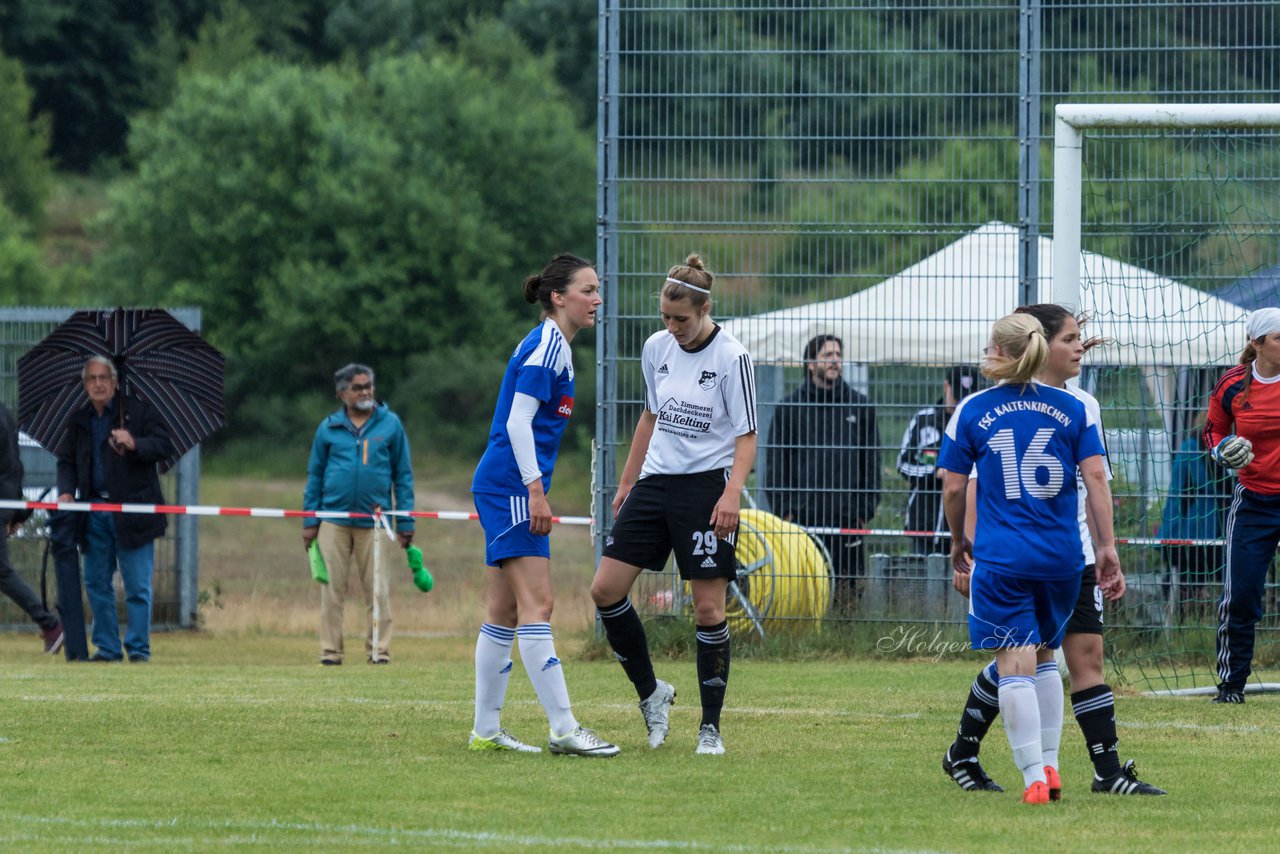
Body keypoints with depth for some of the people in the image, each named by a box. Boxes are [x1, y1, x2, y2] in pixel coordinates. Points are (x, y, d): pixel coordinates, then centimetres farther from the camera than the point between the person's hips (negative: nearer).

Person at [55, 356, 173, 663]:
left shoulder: (139, 410, 2)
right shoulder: (78, 421, 15)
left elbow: (164, 445, -5)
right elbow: (67, 461, 18)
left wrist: (134, 444, -23)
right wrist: (66, 491, -1)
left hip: (132, 510, -5)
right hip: (94, 515, 5)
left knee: (137, 586, -3)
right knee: (96, 583, 6)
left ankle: (138, 648, 2)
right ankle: (107, 647, 14)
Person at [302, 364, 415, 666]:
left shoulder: (390, 425, 5)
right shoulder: (329, 428, 8)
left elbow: (403, 475, 8)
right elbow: (315, 476, 12)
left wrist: (405, 523, 2)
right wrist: (310, 521, 5)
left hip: (374, 522, -1)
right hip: (334, 522, 1)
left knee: (377, 590, -1)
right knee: (332, 589, 2)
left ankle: (379, 650, 4)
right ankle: (331, 650, 6)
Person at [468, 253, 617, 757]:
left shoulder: (553, 346, 18)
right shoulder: (546, 346, -12)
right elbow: (518, 421, -18)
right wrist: (536, 489, -21)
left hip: (501, 488, 11)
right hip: (511, 485, -11)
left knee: (505, 611, 11)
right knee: (537, 603, -13)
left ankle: (486, 730, 14)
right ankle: (563, 730, -18)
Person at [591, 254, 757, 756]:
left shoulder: (730, 358, -11)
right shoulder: (657, 348, 6)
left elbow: (746, 436, -10)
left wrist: (732, 493, -24)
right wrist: (627, 480, 21)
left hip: (707, 485, -6)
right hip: (655, 482, 6)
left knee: (708, 607, -5)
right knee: (605, 589, -2)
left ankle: (711, 726, 4)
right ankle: (650, 693, 15)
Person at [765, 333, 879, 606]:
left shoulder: (861, 406, 11)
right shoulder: (789, 407, 7)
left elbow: (871, 461, 13)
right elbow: (777, 462, 7)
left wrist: (867, 509, 6)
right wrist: (783, 509, -1)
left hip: (848, 520, 1)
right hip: (803, 518, -1)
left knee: (847, 589, -1)